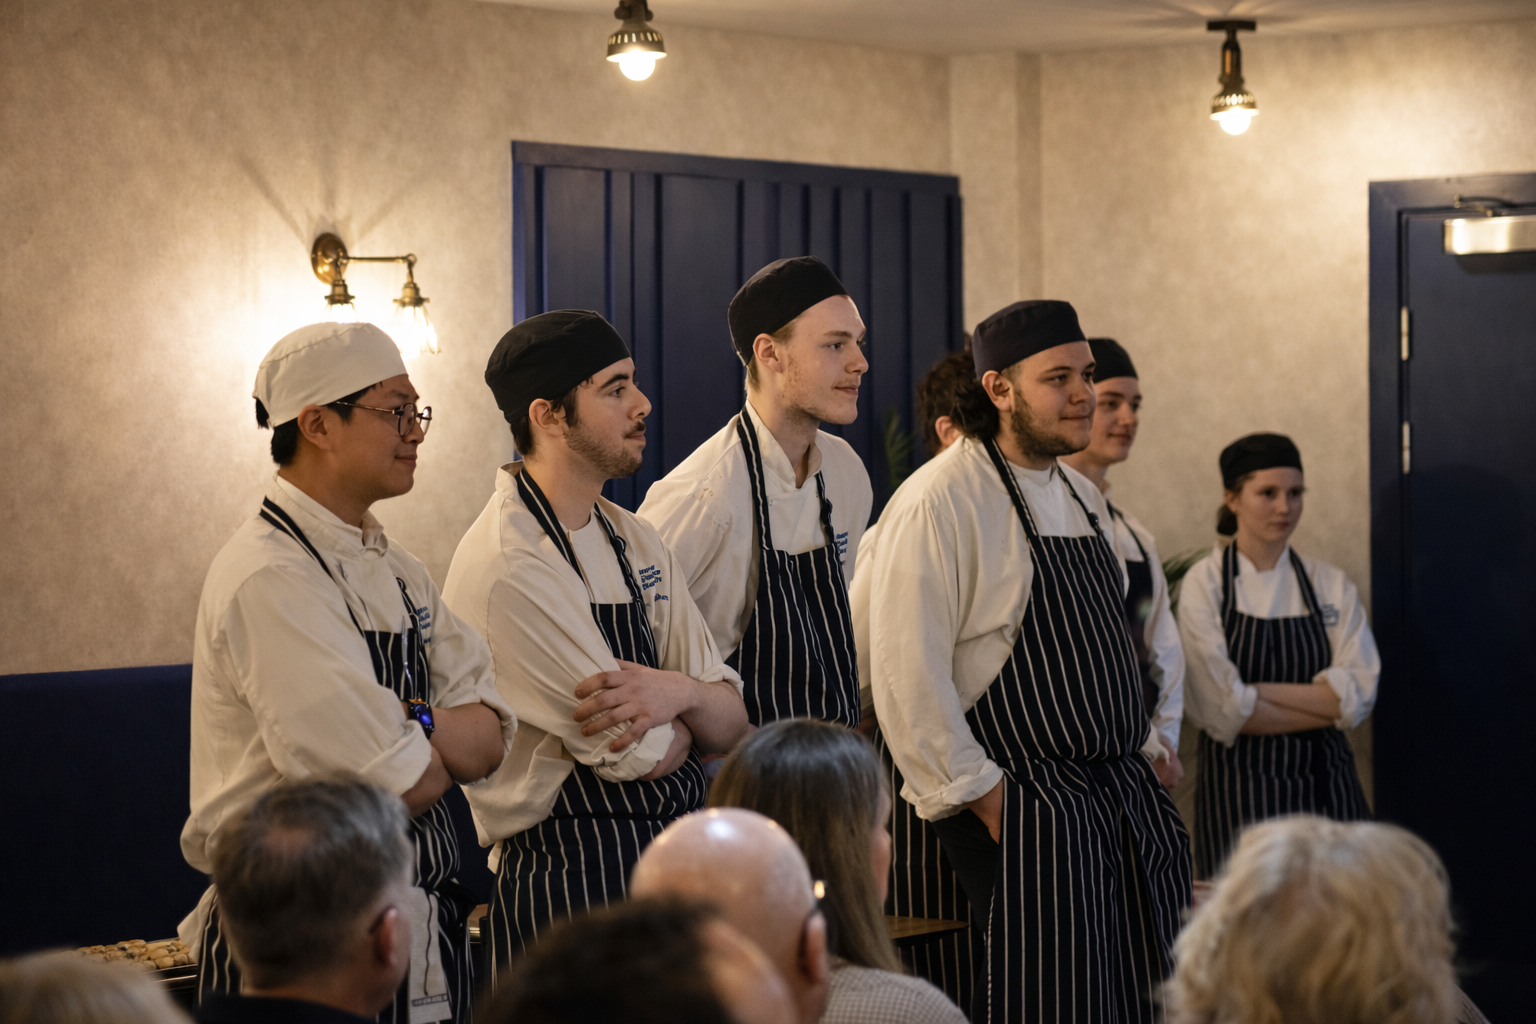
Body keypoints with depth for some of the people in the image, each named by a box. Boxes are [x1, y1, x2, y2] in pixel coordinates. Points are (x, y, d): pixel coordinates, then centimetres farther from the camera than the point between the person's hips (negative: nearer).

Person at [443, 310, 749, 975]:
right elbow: (632, 751, -19)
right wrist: (683, 708, 2)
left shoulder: (636, 544, 10)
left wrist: (679, 696, -15)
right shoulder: (505, 567, -18)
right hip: (573, 890, -8)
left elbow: (730, 724, 7)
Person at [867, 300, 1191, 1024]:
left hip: (1125, 797, 8)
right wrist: (988, 806, -16)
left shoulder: (1083, 498, 15)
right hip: (1026, 818, -8)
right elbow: (909, 679, -17)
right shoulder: (939, 503, -13)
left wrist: (1145, 759, 16)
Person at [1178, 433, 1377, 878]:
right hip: (1241, 788, -3)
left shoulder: (1331, 585, 6)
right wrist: (1323, 708, -8)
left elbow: (1358, 695, -4)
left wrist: (1259, 691, -12)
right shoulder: (1205, 584, -4)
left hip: (1325, 789, 3)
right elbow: (1221, 710, -12)